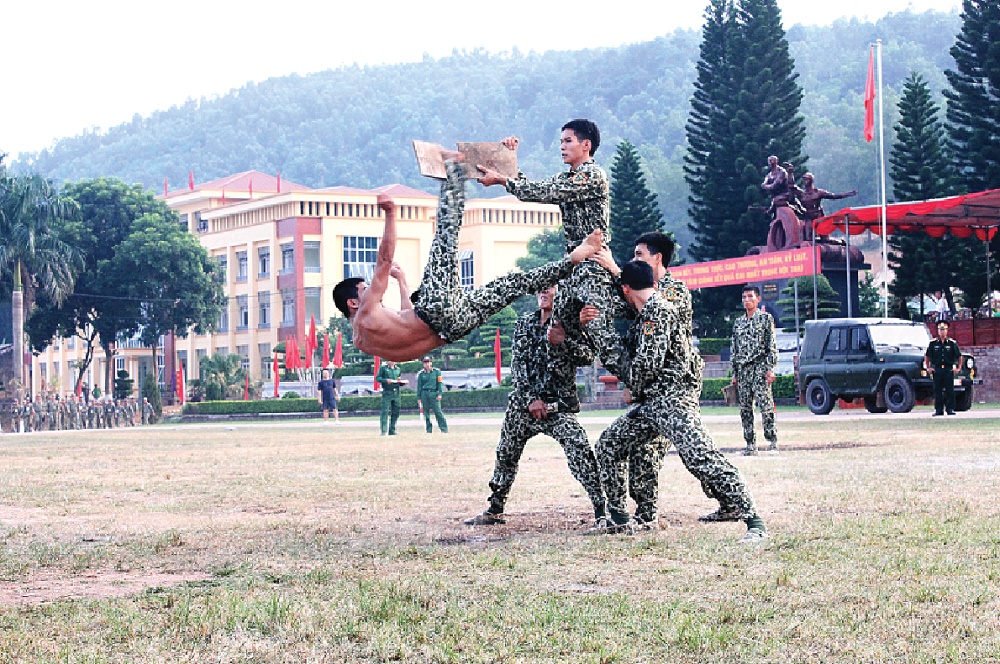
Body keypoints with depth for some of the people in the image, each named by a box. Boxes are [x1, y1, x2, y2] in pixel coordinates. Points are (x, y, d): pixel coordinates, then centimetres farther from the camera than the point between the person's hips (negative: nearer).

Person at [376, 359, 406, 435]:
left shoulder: (398, 370, 18)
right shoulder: (383, 368, 4)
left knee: (395, 412, 5)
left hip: (396, 393, 5)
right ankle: (384, 431, -10)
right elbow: (377, 378, -1)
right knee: (385, 412, -10)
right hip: (387, 393, -5)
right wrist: (386, 380, -17)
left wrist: (404, 382, 2)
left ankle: (392, 431, 12)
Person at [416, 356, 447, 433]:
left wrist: (440, 394, -7)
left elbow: (440, 383, 3)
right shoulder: (421, 374, 11)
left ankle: (444, 429, -9)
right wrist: (419, 397, 7)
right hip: (424, 394, 2)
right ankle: (429, 430, 7)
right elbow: (419, 386, 13)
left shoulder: (437, 371, 8)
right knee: (426, 413, 1)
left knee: (438, 412, -10)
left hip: (434, 393, -2)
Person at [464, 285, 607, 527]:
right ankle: (494, 511, 32)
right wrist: (530, 398, -9)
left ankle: (602, 510, -20)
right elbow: (517, 363, 3)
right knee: (506, 455, 15)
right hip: (523, 402, 5)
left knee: (580, 452, -23)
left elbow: (587, 357, -14)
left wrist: (562, 342, -31)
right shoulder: (525, 323, 9)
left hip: (559, 405, -5)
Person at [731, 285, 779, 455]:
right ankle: (750, 444, 6)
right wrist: (734, 373, 12)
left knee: (765, 406, -12)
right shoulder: (738, 323, 17)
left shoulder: (766, 318, 3)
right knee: (745, 409, 3)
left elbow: (772, 346, -2)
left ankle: (773, 441, -8)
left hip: (760, 367, -5)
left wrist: (771, 368, -11)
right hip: (742, 370, 5)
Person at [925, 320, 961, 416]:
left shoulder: (952, 343, 5)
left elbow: (959, 356, 10)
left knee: (949, 390, 0)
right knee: (937, 390, 2)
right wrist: (928, 368, 7)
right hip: (937, 369, 1)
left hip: (949, 370, -1)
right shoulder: (933, 343, 6)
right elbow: (927, 356, 13)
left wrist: (957, 368, 3)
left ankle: (950, 409, 5)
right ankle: (938, 410, 7)